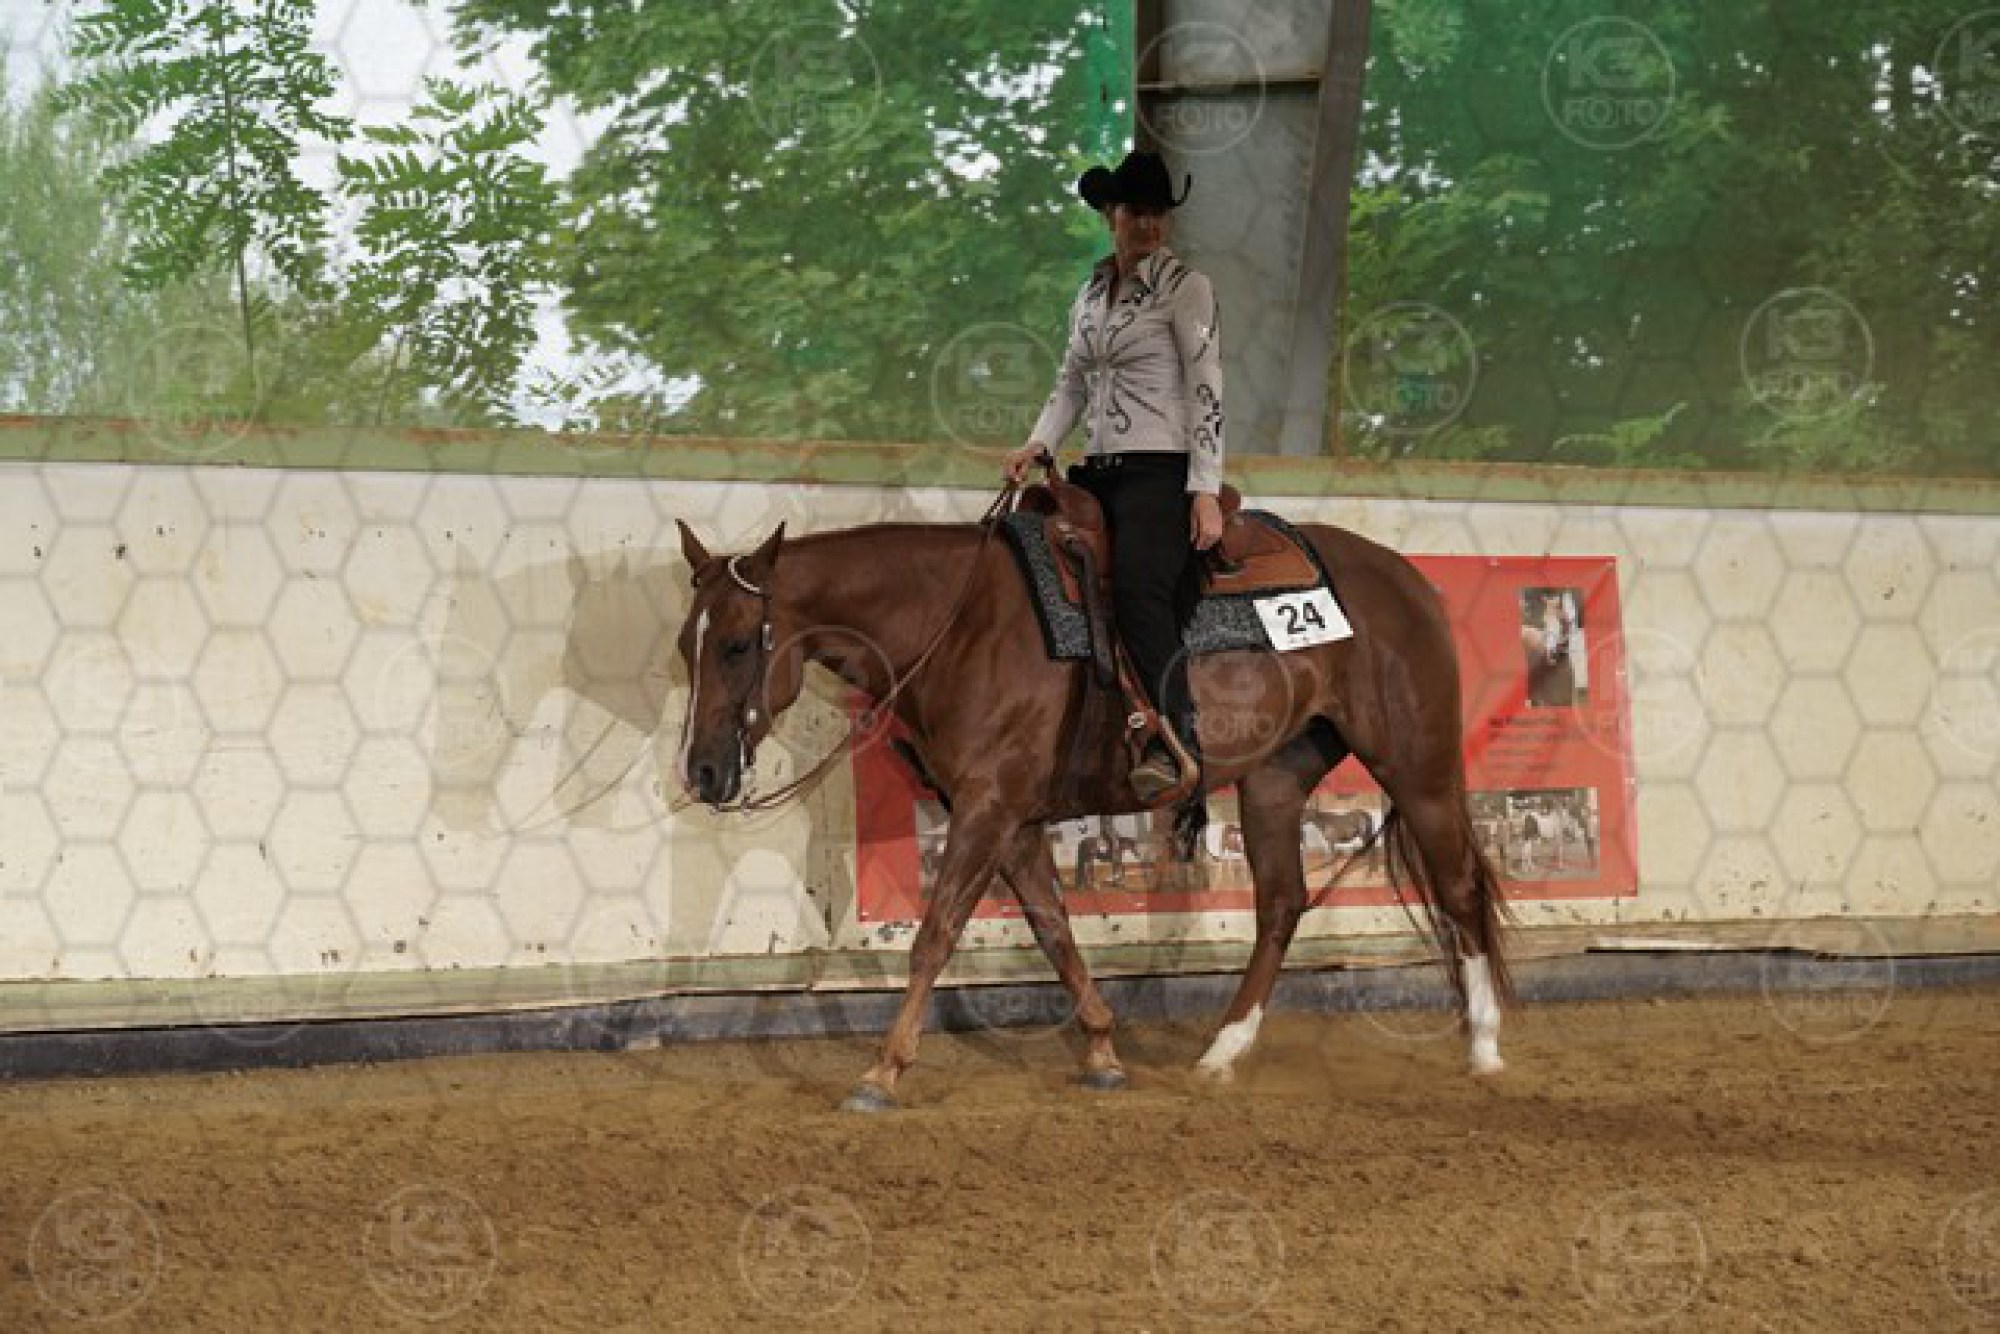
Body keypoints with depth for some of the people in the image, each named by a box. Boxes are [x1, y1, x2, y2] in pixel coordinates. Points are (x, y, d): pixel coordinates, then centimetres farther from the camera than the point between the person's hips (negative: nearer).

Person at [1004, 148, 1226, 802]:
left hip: (1161, 467, -8)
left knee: (1138, 586, -29)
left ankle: (1178, 741, -37)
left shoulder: (1185, 287, -2)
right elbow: (1071, 385, 21)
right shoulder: (1091, 295, 18)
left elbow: (1206, 391, -8)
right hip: (1099, 471, 8)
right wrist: (1039, 443, 1)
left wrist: (1206, 491, -16)